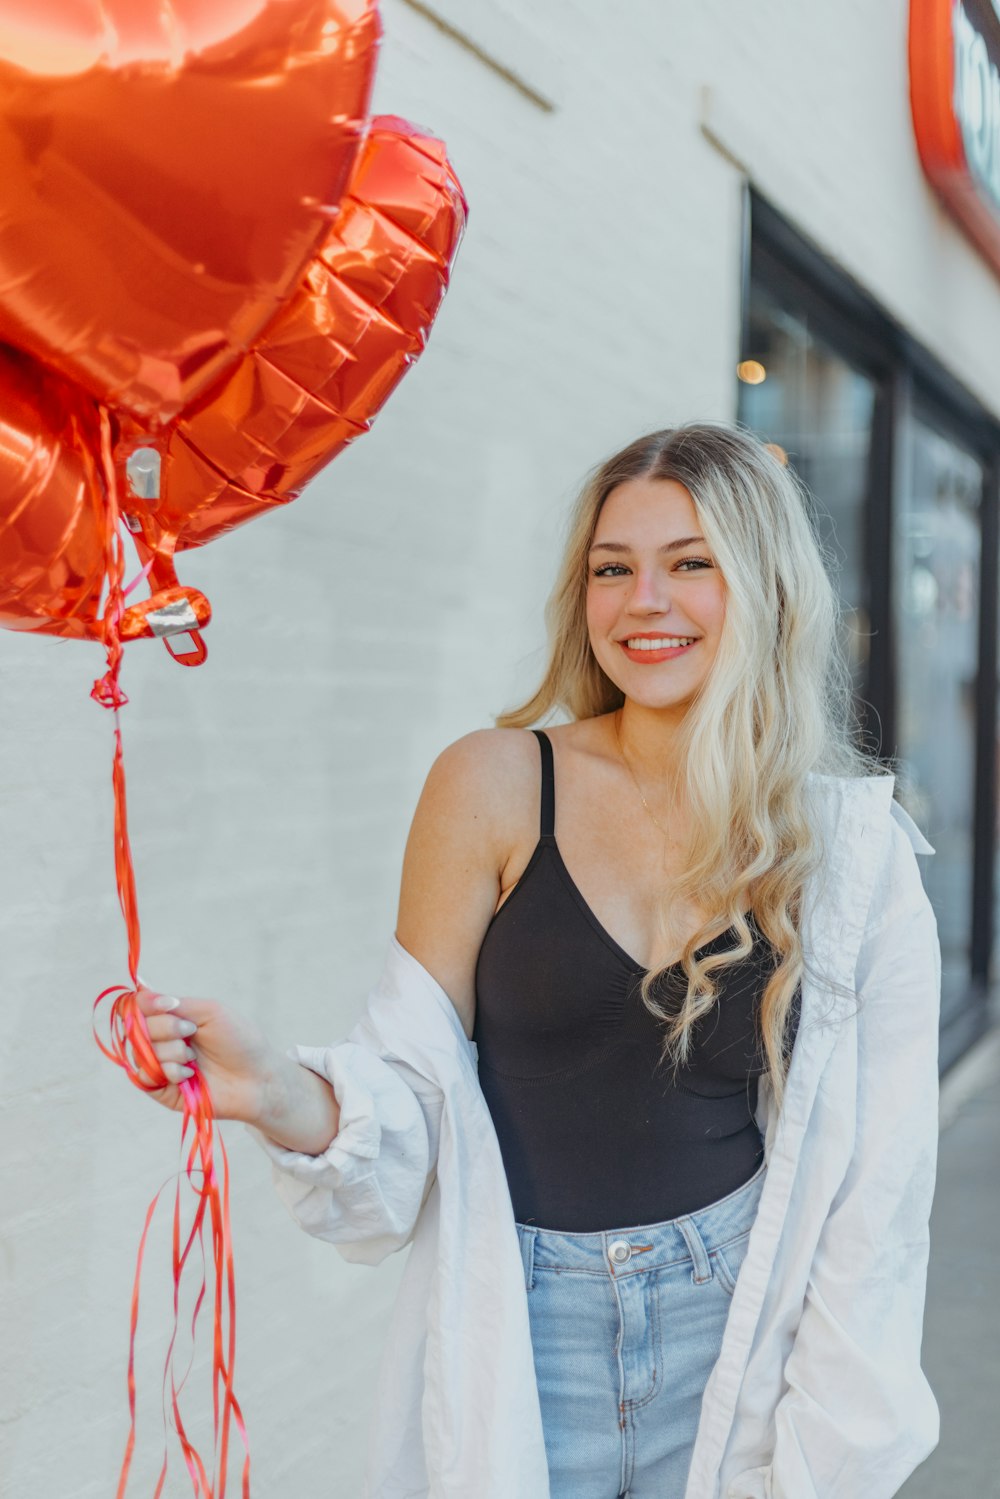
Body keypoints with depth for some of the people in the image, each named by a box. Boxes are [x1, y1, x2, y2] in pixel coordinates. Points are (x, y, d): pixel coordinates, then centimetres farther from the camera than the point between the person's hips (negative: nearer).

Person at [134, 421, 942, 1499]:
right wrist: (282, 1096, -28)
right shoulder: (495, 785, -9)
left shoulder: (853, 851, -4)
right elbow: (415, 1100, -8)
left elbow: (869, 1183, -1)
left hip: (738, 1328, 2)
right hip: (518, 1341, -1)